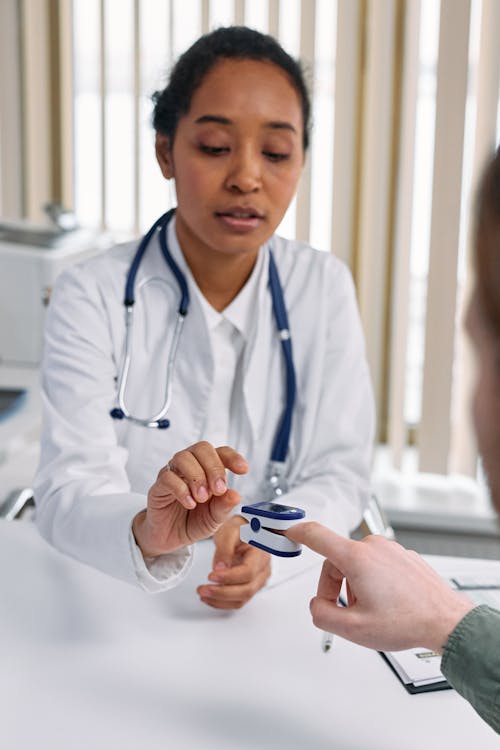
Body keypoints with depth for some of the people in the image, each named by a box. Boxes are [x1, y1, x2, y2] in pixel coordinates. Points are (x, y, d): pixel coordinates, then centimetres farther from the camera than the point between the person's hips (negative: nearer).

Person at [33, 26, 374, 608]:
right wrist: (150, 534, -38)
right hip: (119, 609, -2)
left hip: (278, 600, 2)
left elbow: (339, 474, -1)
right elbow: (66, 495, -16)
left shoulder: (324, 287, 1)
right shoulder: (92, 296, -7)